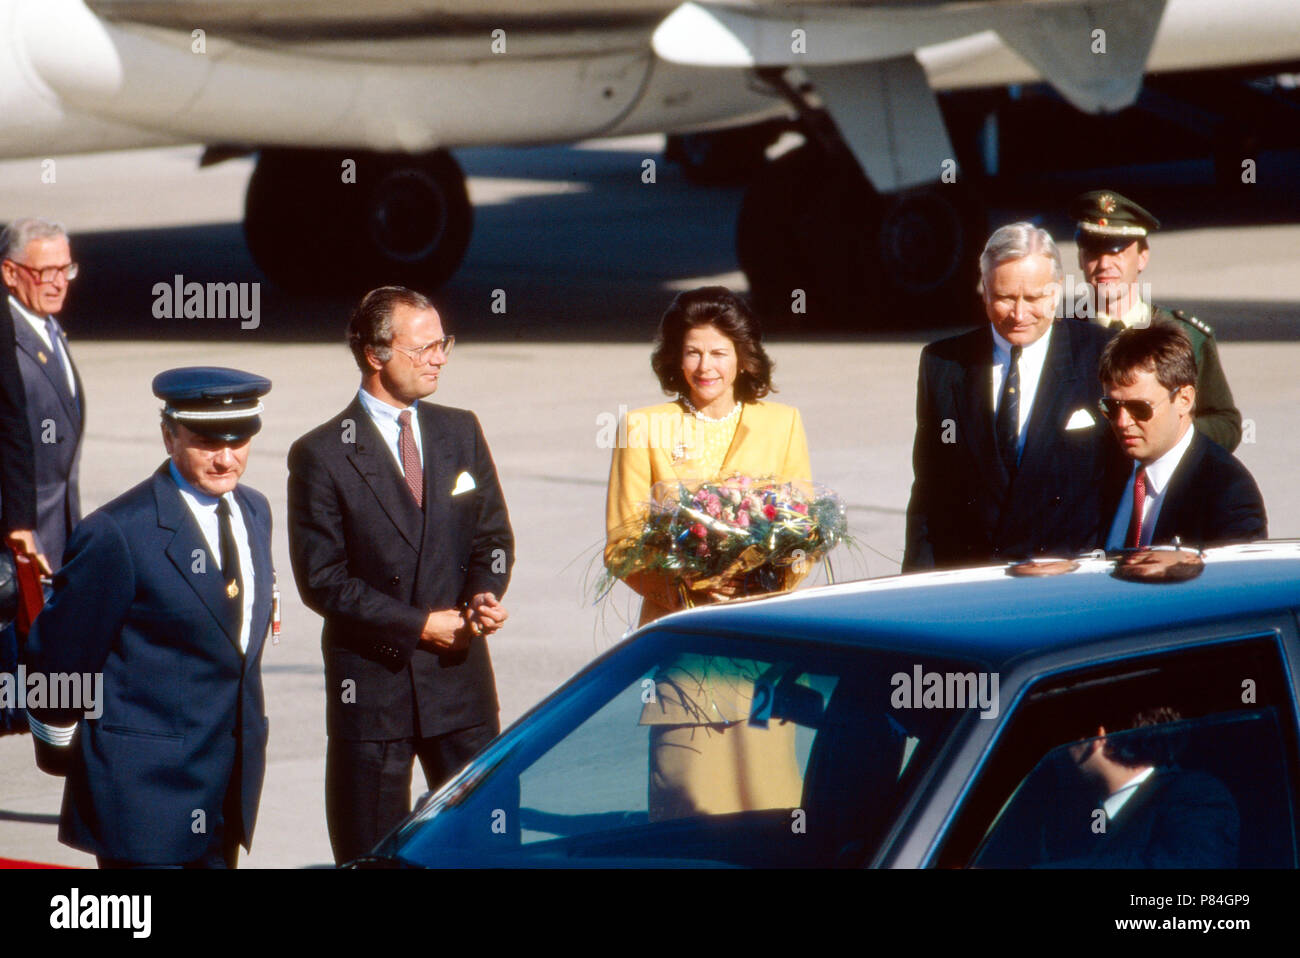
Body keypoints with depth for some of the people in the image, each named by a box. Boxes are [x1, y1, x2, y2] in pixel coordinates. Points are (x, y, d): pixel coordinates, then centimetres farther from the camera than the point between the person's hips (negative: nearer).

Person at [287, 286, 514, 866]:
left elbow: (492, 536, 14)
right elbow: (322, 579, -9)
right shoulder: (321, 456, -6)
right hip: (371, 682, -4)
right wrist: (420, 625, -13)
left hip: (461, 682, 4)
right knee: (371, 858, 3)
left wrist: (483, 597, -8)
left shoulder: (460, 433, 9)